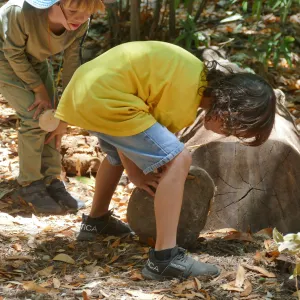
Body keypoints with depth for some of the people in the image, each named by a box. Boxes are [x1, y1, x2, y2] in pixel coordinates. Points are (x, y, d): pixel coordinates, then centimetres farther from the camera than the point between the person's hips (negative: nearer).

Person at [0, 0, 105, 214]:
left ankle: (51, 182, 13)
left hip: (35, 59, 5)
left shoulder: (80, 23, -26)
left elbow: (72, 60, -10)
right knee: (35, 117, -14)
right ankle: (30, 185, 0)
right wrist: (39, 90, -16)